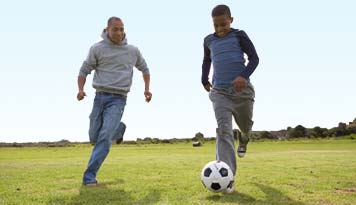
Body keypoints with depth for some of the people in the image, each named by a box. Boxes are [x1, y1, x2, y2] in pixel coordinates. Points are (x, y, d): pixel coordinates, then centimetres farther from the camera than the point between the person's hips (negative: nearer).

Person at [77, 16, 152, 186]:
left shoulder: (133, 51, 9)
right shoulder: (98, 48, 3)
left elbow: (144, 69, 25)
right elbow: (84, 70, 5)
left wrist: (147, 89, 12)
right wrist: (80, 89, -12)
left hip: (118, 99, -1)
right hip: (100, 97, 1)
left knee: (105, 137, -16)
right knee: (94, 138, 8)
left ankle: (89, 176, -7)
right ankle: (118, 129, 40)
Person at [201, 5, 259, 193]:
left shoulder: (239, 36, 1)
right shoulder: (208, 40, 11)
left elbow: (254, 58, -1)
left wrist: (244, 76, -18)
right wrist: (204, 80, 17)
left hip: (242, 89, -1)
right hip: (219, 92, 1)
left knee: (245, 125, 17)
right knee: (223, 130, -15)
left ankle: (244, 138, 57)